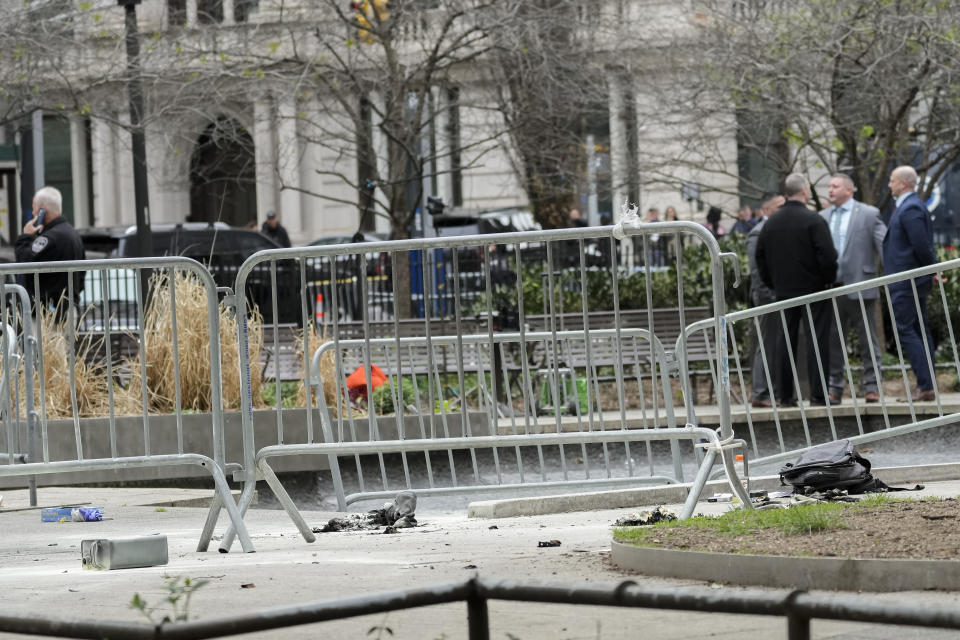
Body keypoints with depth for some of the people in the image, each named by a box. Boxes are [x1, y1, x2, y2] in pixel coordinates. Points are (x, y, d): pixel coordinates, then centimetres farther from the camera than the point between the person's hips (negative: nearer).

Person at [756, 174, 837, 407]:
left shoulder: (771, 223, 7)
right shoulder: (813, 221, -12)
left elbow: (760, 256, 11)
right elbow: (827, 255, -17)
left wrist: (772, 283, 19)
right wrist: (829, 279, -2)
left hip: (784, 290, 5)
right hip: (812, 289, -5)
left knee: (785, 339, 10)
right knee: (817, 338, -2)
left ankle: (784, 393, 10)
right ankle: (818, 393, -5)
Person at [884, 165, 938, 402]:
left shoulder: (909, 209, -17)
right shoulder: (914, 206, 15)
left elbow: (922, 245, -22)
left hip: (906, 283, -11)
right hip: (916, 282, 11)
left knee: (905, 331, -10)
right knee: (920, 331, 11)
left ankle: (926, 385, -15)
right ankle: (927, 385, 13)